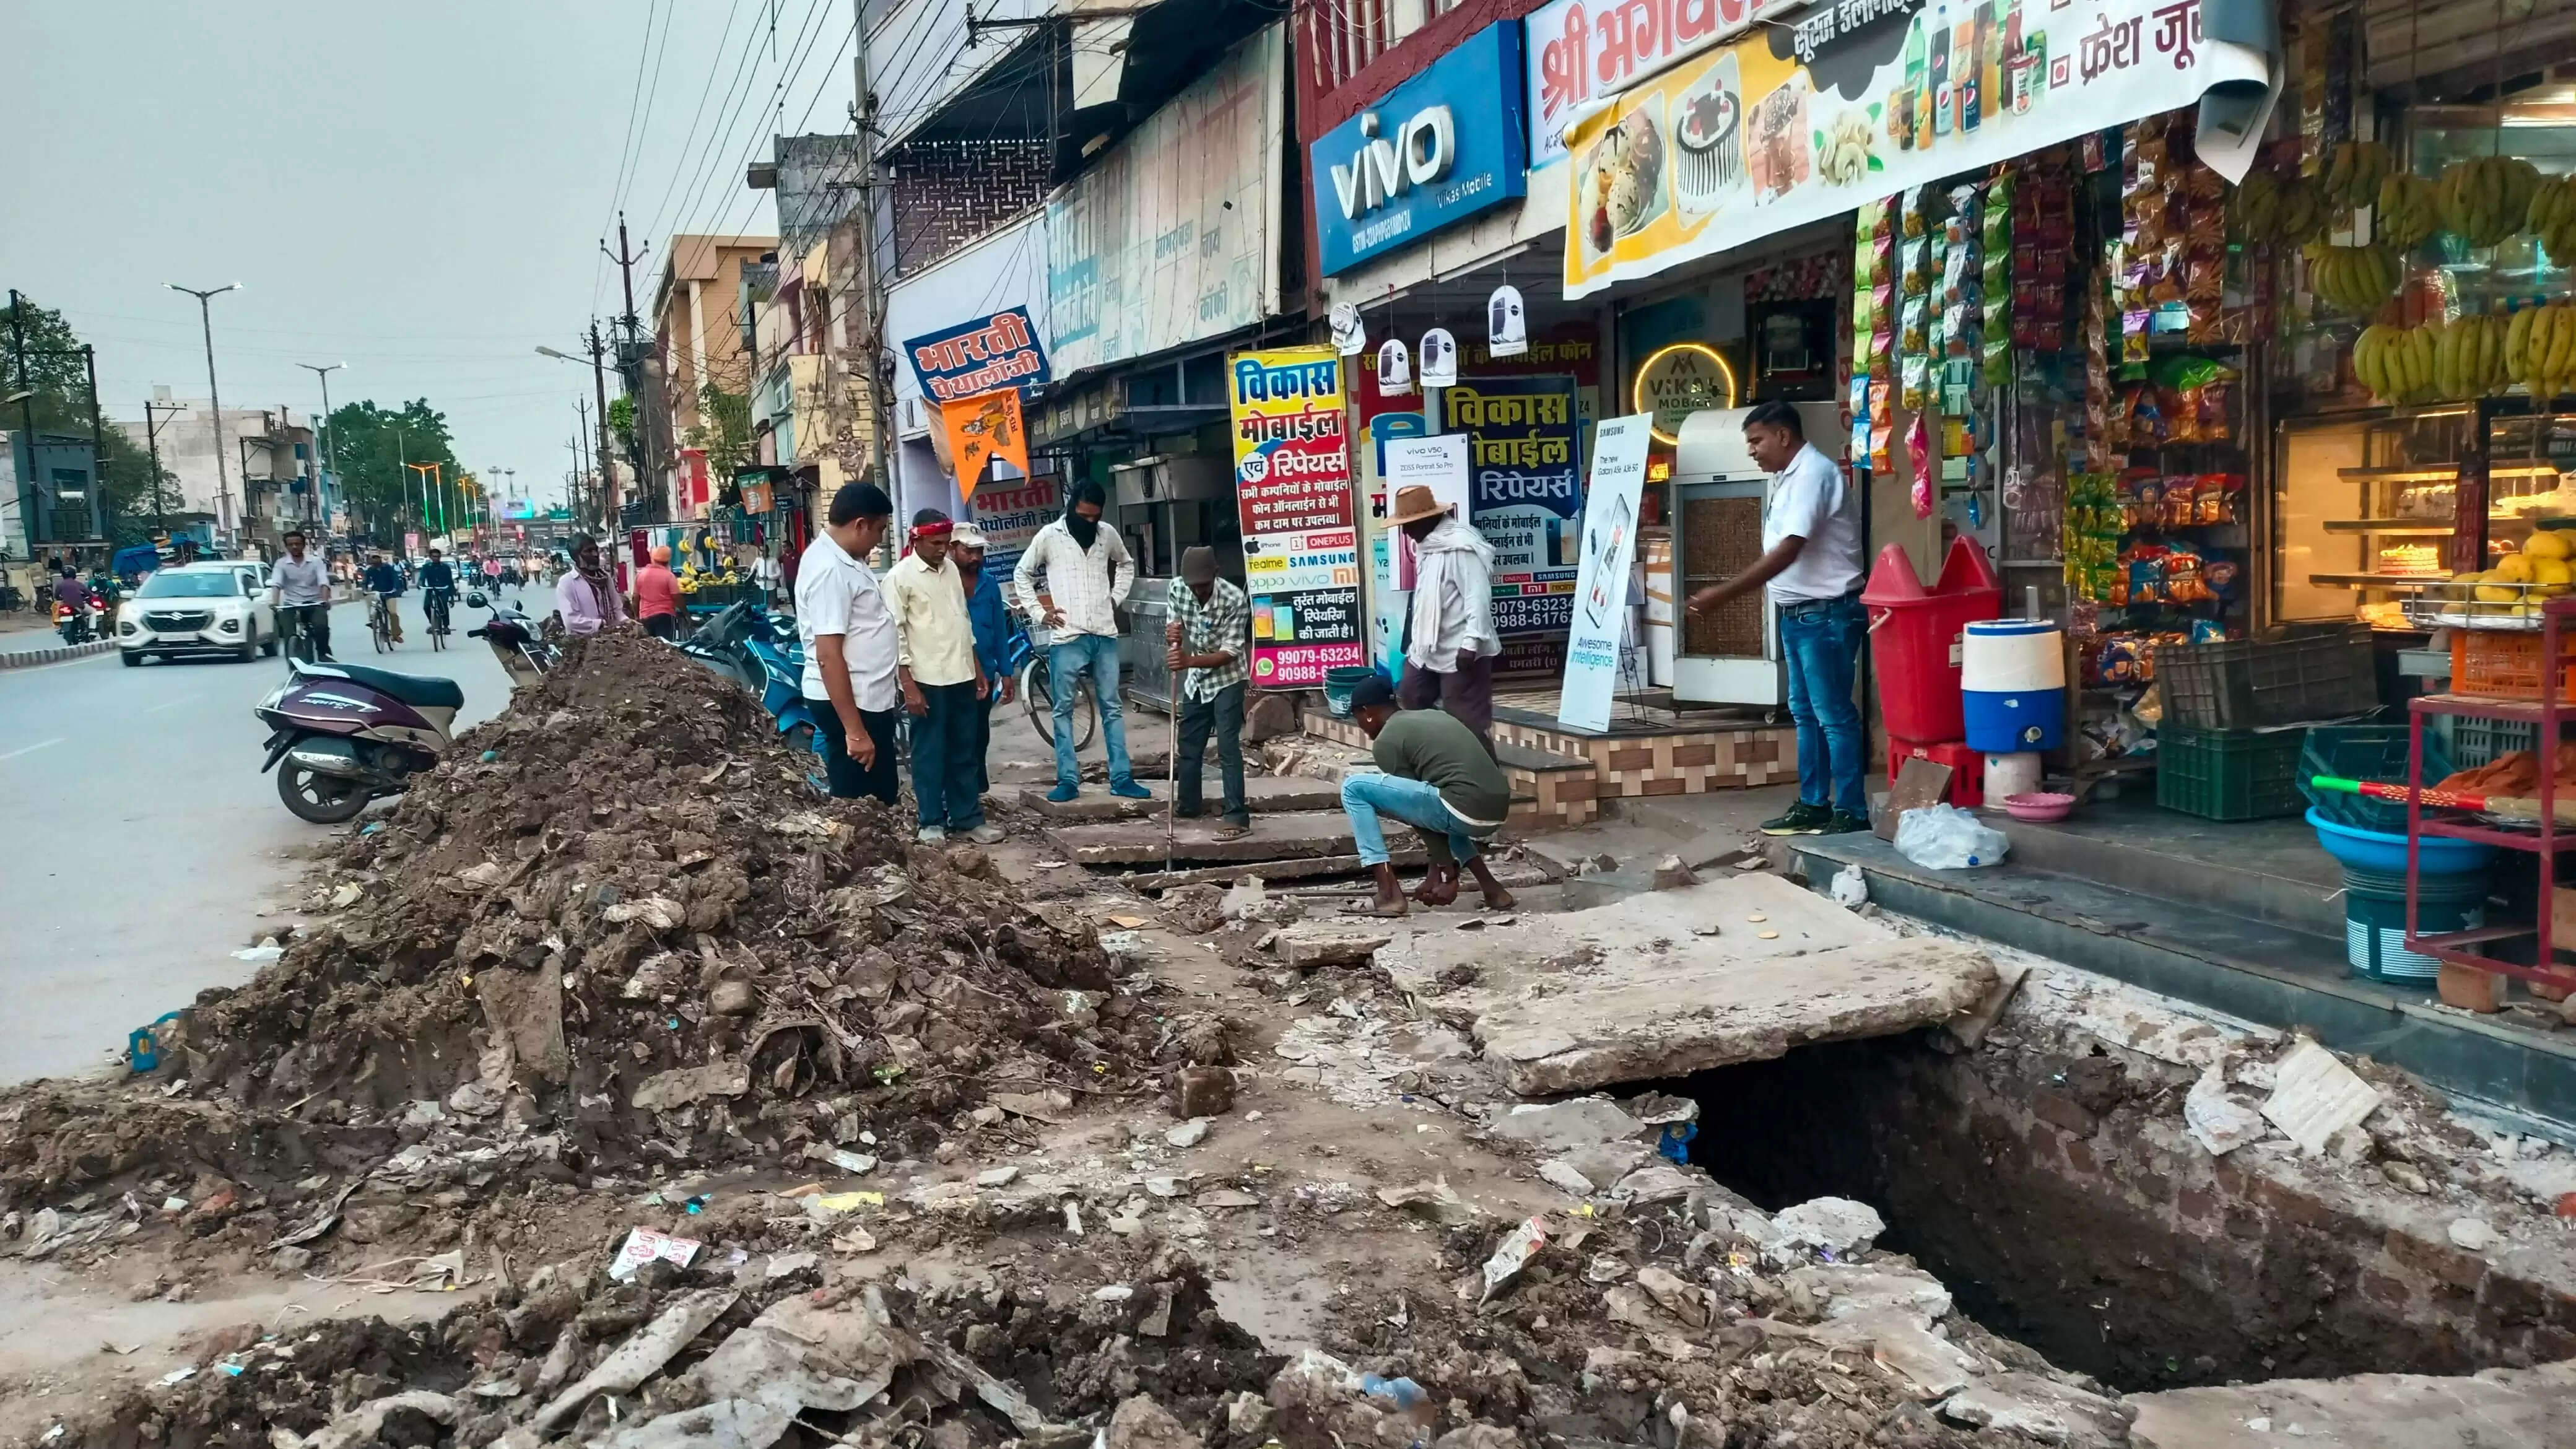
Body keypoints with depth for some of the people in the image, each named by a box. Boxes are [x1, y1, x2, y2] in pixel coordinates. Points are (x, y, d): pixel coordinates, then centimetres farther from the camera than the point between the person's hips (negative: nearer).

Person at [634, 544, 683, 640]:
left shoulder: (640, 574, 5)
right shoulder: (669, 576, -9)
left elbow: (636, 598, 9)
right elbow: (677, 598, -10)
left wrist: (637, 616, 20)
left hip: (645, 617, 4)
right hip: (665, 616, -4)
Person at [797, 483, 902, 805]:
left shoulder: (842, 558, 10)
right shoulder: (830, 570, -22)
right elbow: (828, 656, -26)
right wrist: (854, 730, -27)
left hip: (870, 699, 10)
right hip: (848, 703, -10)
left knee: (881, 798, 18)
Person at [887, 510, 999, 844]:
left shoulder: (950, 571, 11)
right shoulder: (900, 577, -8)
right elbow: (895, 632, -10)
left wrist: (978, 669, 15)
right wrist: (908, 685, -15)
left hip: (961, 676, 6)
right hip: (927, 680, -6)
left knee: (964, 753, 11)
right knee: (929, 754, 3)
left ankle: (968, 818, 18)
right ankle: (932, 822, 12)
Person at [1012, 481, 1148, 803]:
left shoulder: (1108, 535, 5)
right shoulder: (1049, 536, -3)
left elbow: (1126, 565, 24)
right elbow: (1021, 574, 7)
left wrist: (1116, 598, 10)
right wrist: (1040, 612, -1)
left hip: (1105, 635, 3)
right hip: (1067, 637, -3)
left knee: (1112, 708, 6)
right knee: (1064, 710, 2)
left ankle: (1122, 778, 10)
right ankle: (1068, 780, 7)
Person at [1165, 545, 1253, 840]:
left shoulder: (1235, 600, -26)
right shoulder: (1177, 588, -11)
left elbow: (1230, 653, -26)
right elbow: (1173, 632, -2)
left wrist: (1189, 661, -39)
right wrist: (1171, 635, -27)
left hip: (1227, 680, -6)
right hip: (1196, 680, 6)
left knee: (1228, 747, -12)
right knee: (1188, 744, 15)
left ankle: (1238, 817, -11)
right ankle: (1188, 804, 32)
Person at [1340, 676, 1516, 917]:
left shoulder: (1386, 740, 4)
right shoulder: (1434, 716, 28)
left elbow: (1412, 795, 3)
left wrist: (1448, 874, 6)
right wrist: (1438, 870, 29)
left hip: (1465, 812, -8)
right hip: (1497, 812, 8)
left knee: (1353, 788, 2)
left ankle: (1389, 894, 0)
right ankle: (1493, 889, 26)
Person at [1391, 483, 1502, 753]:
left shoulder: (1461, 546, -18)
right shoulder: (1426, 545, 14)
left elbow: (1478, 598, -23)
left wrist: (1471, 643, -27)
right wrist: (1417, 641, 22)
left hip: (1460, 652, -10)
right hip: (1426, 649, 11)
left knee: (1468, 722, -5)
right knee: (1413, 705, 19)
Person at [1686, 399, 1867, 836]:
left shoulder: (1814, 473, -16)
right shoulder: (1788, 477, 15)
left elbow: (1788, 551, -24)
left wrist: (1724, 592, -25)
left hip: (1827, 613, -10)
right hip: (1799, 613, 10)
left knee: (1833, 714, -6)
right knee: (1805, 713, 14)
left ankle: (1852, 813, -1)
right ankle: (1813, 805, 21)